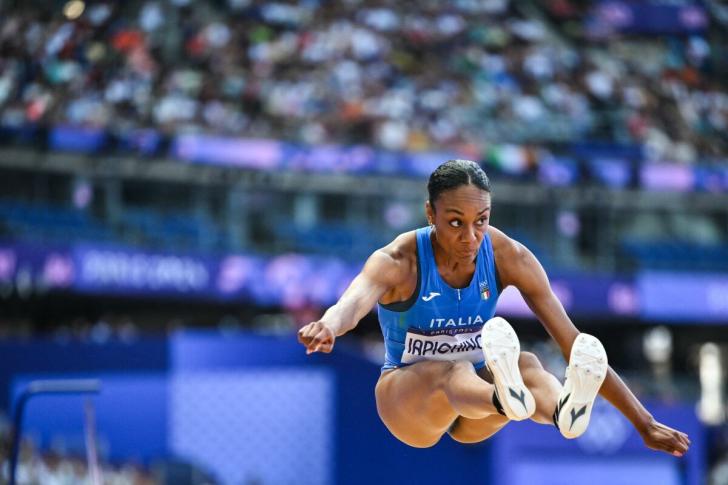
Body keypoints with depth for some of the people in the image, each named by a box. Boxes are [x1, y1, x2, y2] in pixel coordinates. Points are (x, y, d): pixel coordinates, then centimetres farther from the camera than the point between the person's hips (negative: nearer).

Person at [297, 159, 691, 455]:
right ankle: (506, 397, -75)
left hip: (471, 418, 3)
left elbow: (572, 341, -13)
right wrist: (326, 327, -68)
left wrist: (643, 422, -18)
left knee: (526, 364, -32)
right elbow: (354, 301, -42)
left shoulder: (508, 257, -12)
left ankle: (564, 411, -68)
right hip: (407, 403, -3)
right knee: (454, 373, -39)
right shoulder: (397, 262, -20)